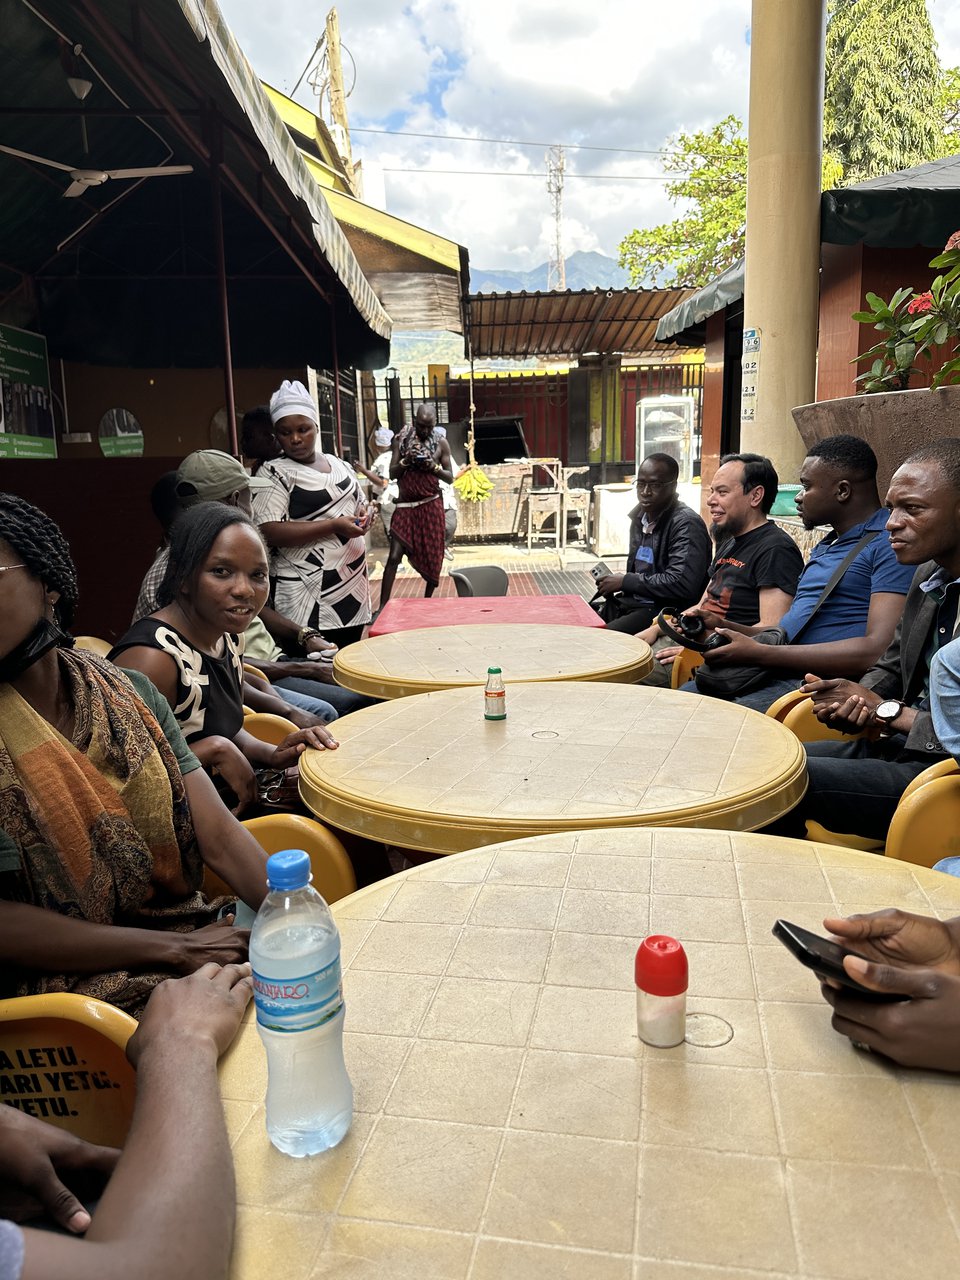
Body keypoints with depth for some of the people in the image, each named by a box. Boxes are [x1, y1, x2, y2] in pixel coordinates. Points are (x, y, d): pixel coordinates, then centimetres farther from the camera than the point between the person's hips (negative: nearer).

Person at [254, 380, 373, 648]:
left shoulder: (340, 465, 14)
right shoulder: (274, 473, -7)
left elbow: (358, 505, 28)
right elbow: (269, 532, -19)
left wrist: (363, 516, 2)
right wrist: (333, 526, -20)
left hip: (352, 588, 7)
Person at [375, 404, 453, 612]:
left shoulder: (441, 443, 2)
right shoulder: (400, 439, 2)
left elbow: (450, 478, 4)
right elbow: (392, 474, 1)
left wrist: (434, 467, -15)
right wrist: (405, 461, -17)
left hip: (431, 505, 1)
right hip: (405, 506, 0)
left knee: (432, 556, 6)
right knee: (394, 557, -7)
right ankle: (382, 607, -5)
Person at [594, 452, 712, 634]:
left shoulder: (686, 524, -12)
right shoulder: (640, 517, 15)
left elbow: (682, 584, -24)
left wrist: (625, 581, -15)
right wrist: (613, 582, 5)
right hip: (630, 602, 8)